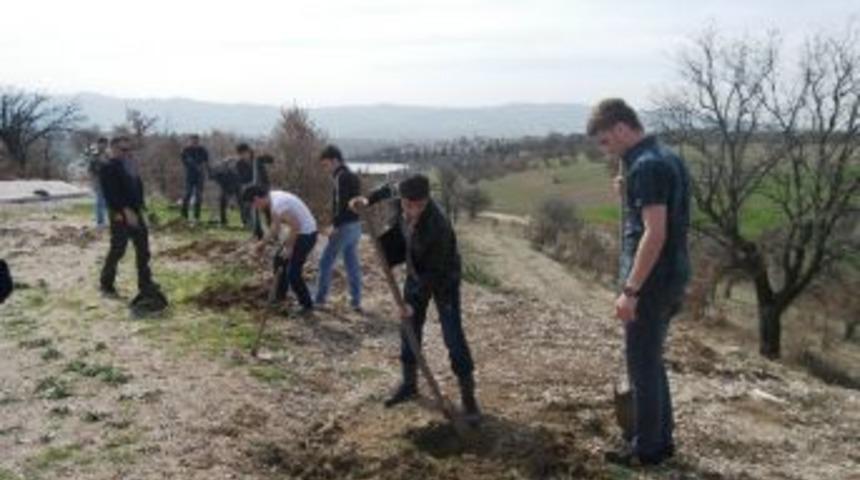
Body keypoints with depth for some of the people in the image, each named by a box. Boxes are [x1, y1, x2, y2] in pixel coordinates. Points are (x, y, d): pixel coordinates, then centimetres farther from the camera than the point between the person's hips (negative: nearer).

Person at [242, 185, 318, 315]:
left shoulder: (278, 204, -27)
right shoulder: (273, 198, 5)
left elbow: (295, 226, -27)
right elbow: (275, 226, 17)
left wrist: (289, 247, -17)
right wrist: (263, 242, 17)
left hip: (306, 234, -10)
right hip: (300, 231, 10)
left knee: (292, 273, -6)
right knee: (280, 260, 23)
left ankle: (307, 306, 7)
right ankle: (279, 296, 38)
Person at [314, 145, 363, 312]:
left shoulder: (342, 177, -13)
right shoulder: (352, 176, 16)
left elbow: (341, 204, -22)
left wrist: (335, 225, -19)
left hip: (345, 226, -9)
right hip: (355, 225, 9)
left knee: (326, 262, 0)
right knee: (352, 264, 11)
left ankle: (319, 299, 7)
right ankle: (356, 302, 13)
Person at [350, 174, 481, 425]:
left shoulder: (438, 227, -38)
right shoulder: (404, 196, -21)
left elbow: (436, 273, -29)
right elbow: (390, 189, 6)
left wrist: (415, 302, -26)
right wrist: (368, 199, -12)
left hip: (444, 279, -6)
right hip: (416, 274, 7)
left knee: (453, 337, -8)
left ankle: (468, 397, 2)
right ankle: (409, 384, 30)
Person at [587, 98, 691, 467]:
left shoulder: (647, 165, -19)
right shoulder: (666, 157, 12)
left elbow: (655, 233, -25)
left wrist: (630, 290, -23)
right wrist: (630, 194, 7)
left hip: (652, 280, -10)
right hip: (671, 276, 10)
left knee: (642, 365, 3)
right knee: (651, 361, 19)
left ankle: (647, 448, 15)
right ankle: (661, 439, 29)